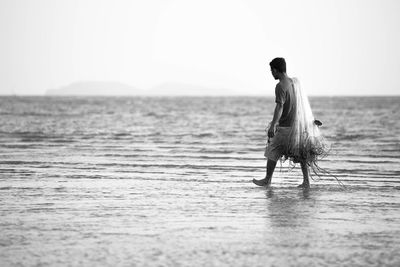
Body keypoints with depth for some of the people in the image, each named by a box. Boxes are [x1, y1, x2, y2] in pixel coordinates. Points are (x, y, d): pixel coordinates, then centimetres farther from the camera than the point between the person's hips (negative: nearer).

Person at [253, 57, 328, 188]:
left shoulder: (281, 86, -17)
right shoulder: (296, 82, 7)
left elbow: (279, 107, -28)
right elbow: (304, 103, 19)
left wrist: (273, 126, -35)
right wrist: (310, 119, 31)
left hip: (286, 126, -7)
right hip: (300, 124, 7)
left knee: (272, 152, 6)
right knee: (302, 154, 12)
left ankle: (267, 180, 16)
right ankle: (306, 182, 11)